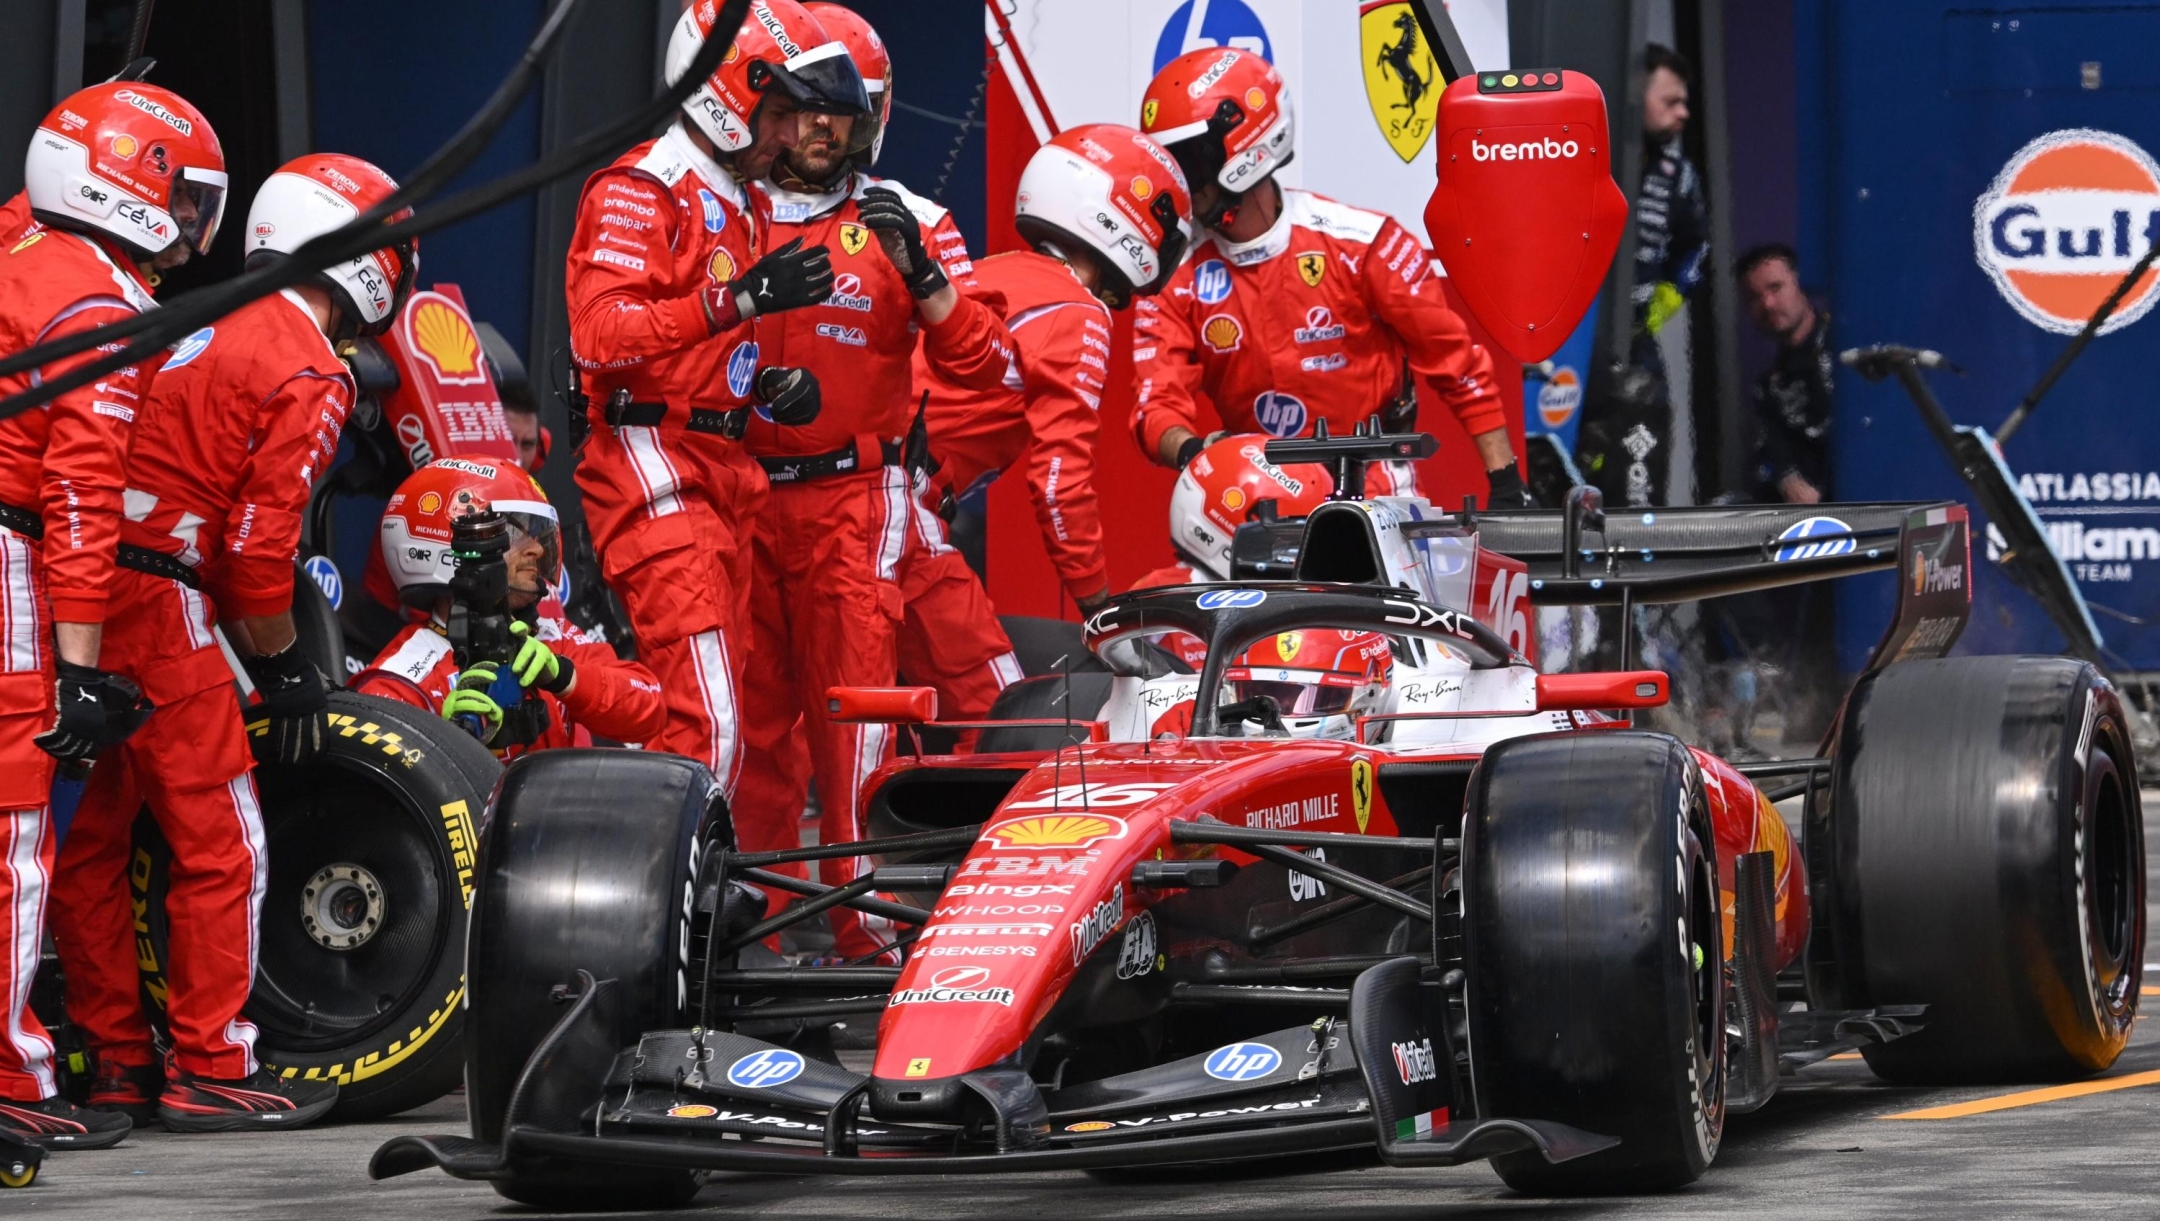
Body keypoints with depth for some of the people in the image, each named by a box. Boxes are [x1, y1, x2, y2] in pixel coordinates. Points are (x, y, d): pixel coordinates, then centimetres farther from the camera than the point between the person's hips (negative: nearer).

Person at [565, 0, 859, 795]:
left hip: (719, 475, 10)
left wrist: (768, 386, 9)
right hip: (655, 468, -10)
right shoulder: (640, 191, -9)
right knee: (704, 726, -18)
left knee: (714, 717, 10)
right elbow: (599, 334, -23)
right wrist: (738, 300, -29)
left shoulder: (733, 204, 21)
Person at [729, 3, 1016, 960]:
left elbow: (985, 366, -1)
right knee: (750, 710, 3)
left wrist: (920, 274, -14)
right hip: (741, 490, 2)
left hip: (854, 495, -2)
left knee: (854, 703, -9)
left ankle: (862, 910, -7)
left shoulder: (905, 223, 5)